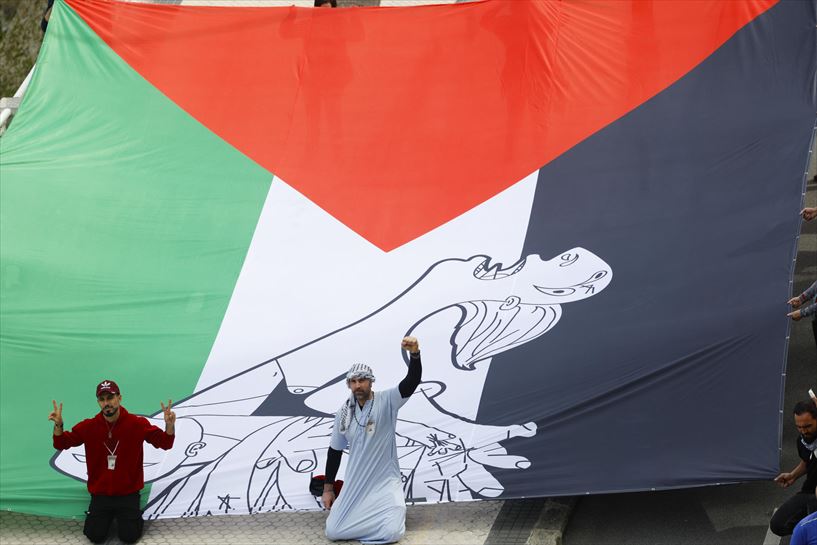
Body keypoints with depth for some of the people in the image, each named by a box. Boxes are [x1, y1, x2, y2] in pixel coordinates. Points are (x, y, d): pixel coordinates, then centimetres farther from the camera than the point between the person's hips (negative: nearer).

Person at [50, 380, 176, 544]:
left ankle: (132, 515, 25)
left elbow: (165, 443, -10)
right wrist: (58, 425, -23)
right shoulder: (89, 426, -7)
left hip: (128, 493, -1)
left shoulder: (137, 424, -11)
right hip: (100, 493, 1)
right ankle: (102, 516, 27)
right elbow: (61, 444, -3)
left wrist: (169, 425, -31)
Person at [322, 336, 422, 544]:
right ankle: (367, 512, 24)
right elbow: (335, 451, 11)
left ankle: (389, 510, 15)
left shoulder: (387, 402, -11)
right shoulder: (344, 413, 1)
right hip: (355, 485, 4)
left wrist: (414, 354, -48)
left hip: (385, 483, -4)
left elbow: (412, 381, -28)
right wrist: (328, 488, 11)